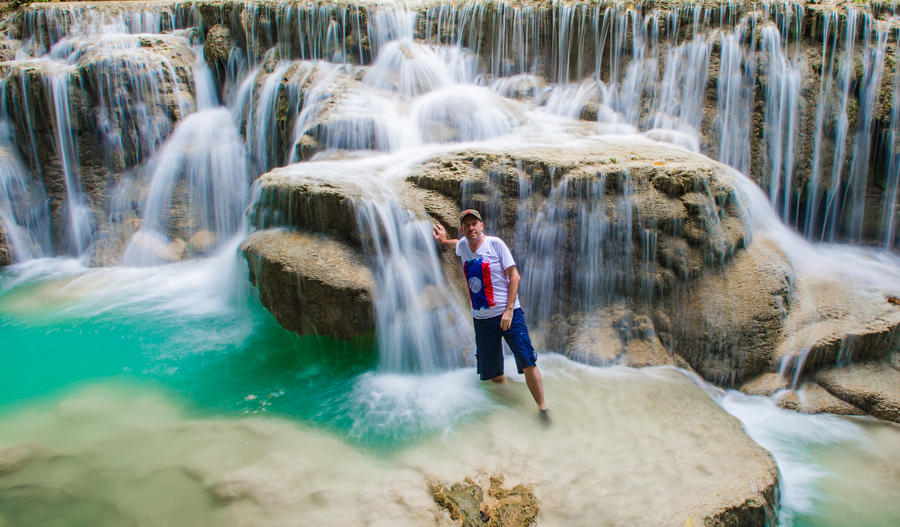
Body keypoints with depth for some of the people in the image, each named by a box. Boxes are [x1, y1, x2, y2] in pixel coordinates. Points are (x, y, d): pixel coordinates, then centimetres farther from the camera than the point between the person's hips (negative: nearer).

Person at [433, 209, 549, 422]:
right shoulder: (463, 245, 9)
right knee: (493, 372, 7)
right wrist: (443, 240, 30)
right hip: (481, 319, 5)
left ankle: (542, 408, -4)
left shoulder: (495, 244, -6)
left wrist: (509, 310, -15)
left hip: (507, 314, -5)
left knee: (527, 362, -14)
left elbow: (514, 276, -9)